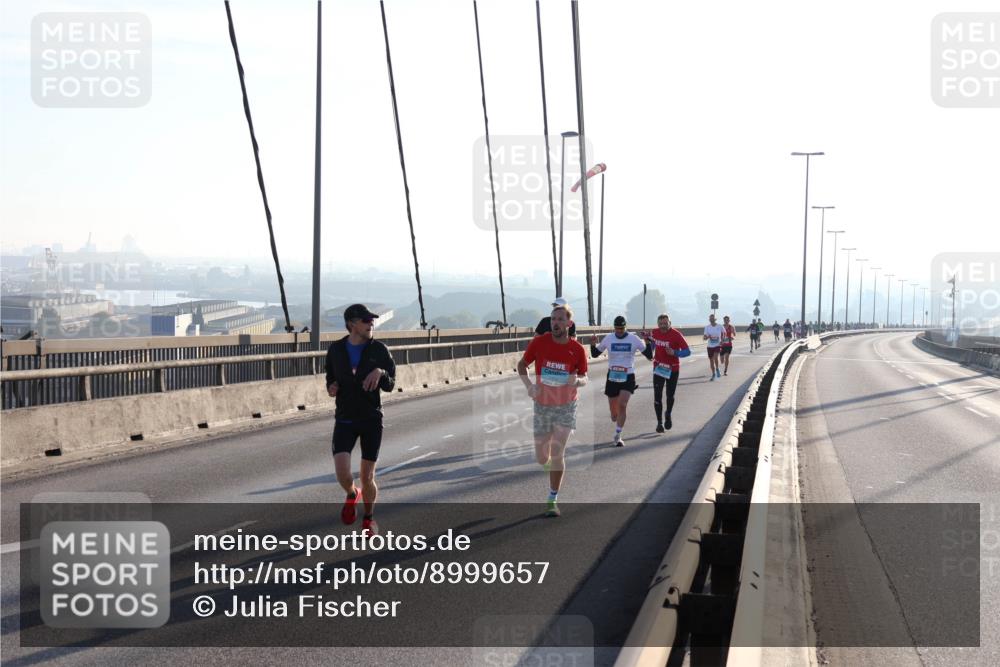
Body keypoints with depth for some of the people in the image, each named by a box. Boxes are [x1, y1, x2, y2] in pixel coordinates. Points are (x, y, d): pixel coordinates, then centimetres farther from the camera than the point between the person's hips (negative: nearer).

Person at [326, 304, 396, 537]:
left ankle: (369, 517, 27)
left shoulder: (378, 349, -4)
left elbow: (389, 386, -4)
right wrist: (331, 388, -5)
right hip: (345, 419, 1)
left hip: (371, 419, -1)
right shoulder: (336, 350, 1)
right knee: (343, 474, -16)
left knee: (367, 478, 0)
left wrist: (381, 372, -25)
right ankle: (352, 494, 20)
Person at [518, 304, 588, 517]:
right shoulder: (539, 342, -9)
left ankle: (553, 500, -1)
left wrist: (577, 381, -21)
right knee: (542, 458, 5)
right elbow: (522, 365, 4)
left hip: (566, 406, -2)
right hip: (542, 406, 2)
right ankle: (555, 467, 43)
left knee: (557, 453, -13)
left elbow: (584, 378, 4)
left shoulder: (577, 350, -8)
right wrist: (528, 385, -15)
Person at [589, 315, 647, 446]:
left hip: (628, 378, -2)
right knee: (613, 410, 5)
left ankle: (617, 436, -11)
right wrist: (593, 344, -10)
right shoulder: (608, 338, 1)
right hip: (612, 377, 2)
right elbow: (595, 354, 11)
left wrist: (647, 341, -19)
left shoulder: (634, 339, -4)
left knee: (622, 405, -19)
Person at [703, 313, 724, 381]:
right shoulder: (707, 327, -3)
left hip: (717, 345, -2)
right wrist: (707, 337, -26)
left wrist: (722, 340, -2)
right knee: (711, 360, 9)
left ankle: (717, 369, 2)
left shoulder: (720, 326, -5)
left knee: (715, 357, -24)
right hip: (710, 346, 2)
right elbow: (704, 338, -3)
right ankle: (713, 374, 24)